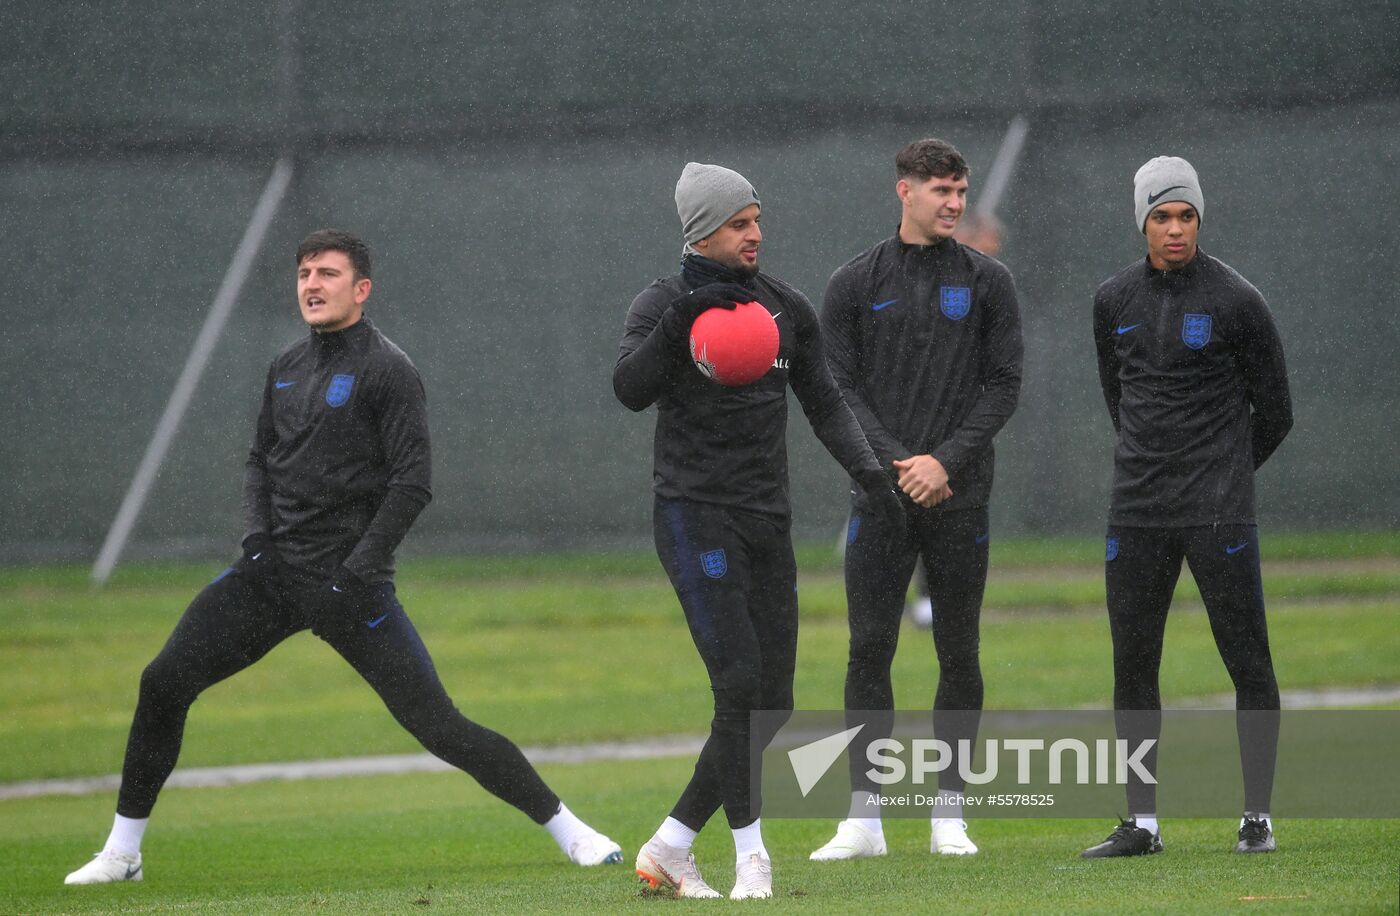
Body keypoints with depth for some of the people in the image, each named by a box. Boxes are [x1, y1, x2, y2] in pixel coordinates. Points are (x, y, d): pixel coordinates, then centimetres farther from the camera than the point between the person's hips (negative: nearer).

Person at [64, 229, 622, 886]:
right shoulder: (288, 367, 12)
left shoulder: (387, 370, -7)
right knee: (163, 683, -4)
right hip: (272, 570, 6)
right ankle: (121, 852, 7)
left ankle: (568, 830, 0)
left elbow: (412, 482, -11)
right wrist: (258, 534, 3)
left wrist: (358, 572, -16)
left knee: (436, 723, -10)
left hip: (350, 583, -6)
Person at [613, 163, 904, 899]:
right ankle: (750, 853, -12)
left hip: (767, 519, 6)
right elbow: (631, 389, -17)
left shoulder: (786, 307, 12)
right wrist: (679, 320, -29)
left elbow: (822, 402, 17)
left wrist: (864, 467, 1)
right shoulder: (664, 303, -3)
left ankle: (669, 848, 12)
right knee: (739, 682, -18)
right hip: (694, 513, -6)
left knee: (772, 706, 3)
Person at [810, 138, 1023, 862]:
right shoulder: (856, 282, 5)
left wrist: (946, 460, -12)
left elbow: (1003, 385, 1)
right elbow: (839, 387, 2)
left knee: (958, 655, 3)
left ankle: (949, 812, 10)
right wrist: (896, 464, -11)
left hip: (960, 497, 0)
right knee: (869, 651, -4)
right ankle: (864, 815, -1)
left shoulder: (987, 281, 5)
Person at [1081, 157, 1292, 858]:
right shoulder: (1113, 301, 8)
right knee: (1132, 663, 4)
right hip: (1137, 512, 4)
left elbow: (1273, 412, 4)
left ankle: (1258, 818, 2)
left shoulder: (1235, 300, -5)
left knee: (1247, 660, -4)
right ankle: (1142, 822, 11)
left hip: (1218, 511, -4)